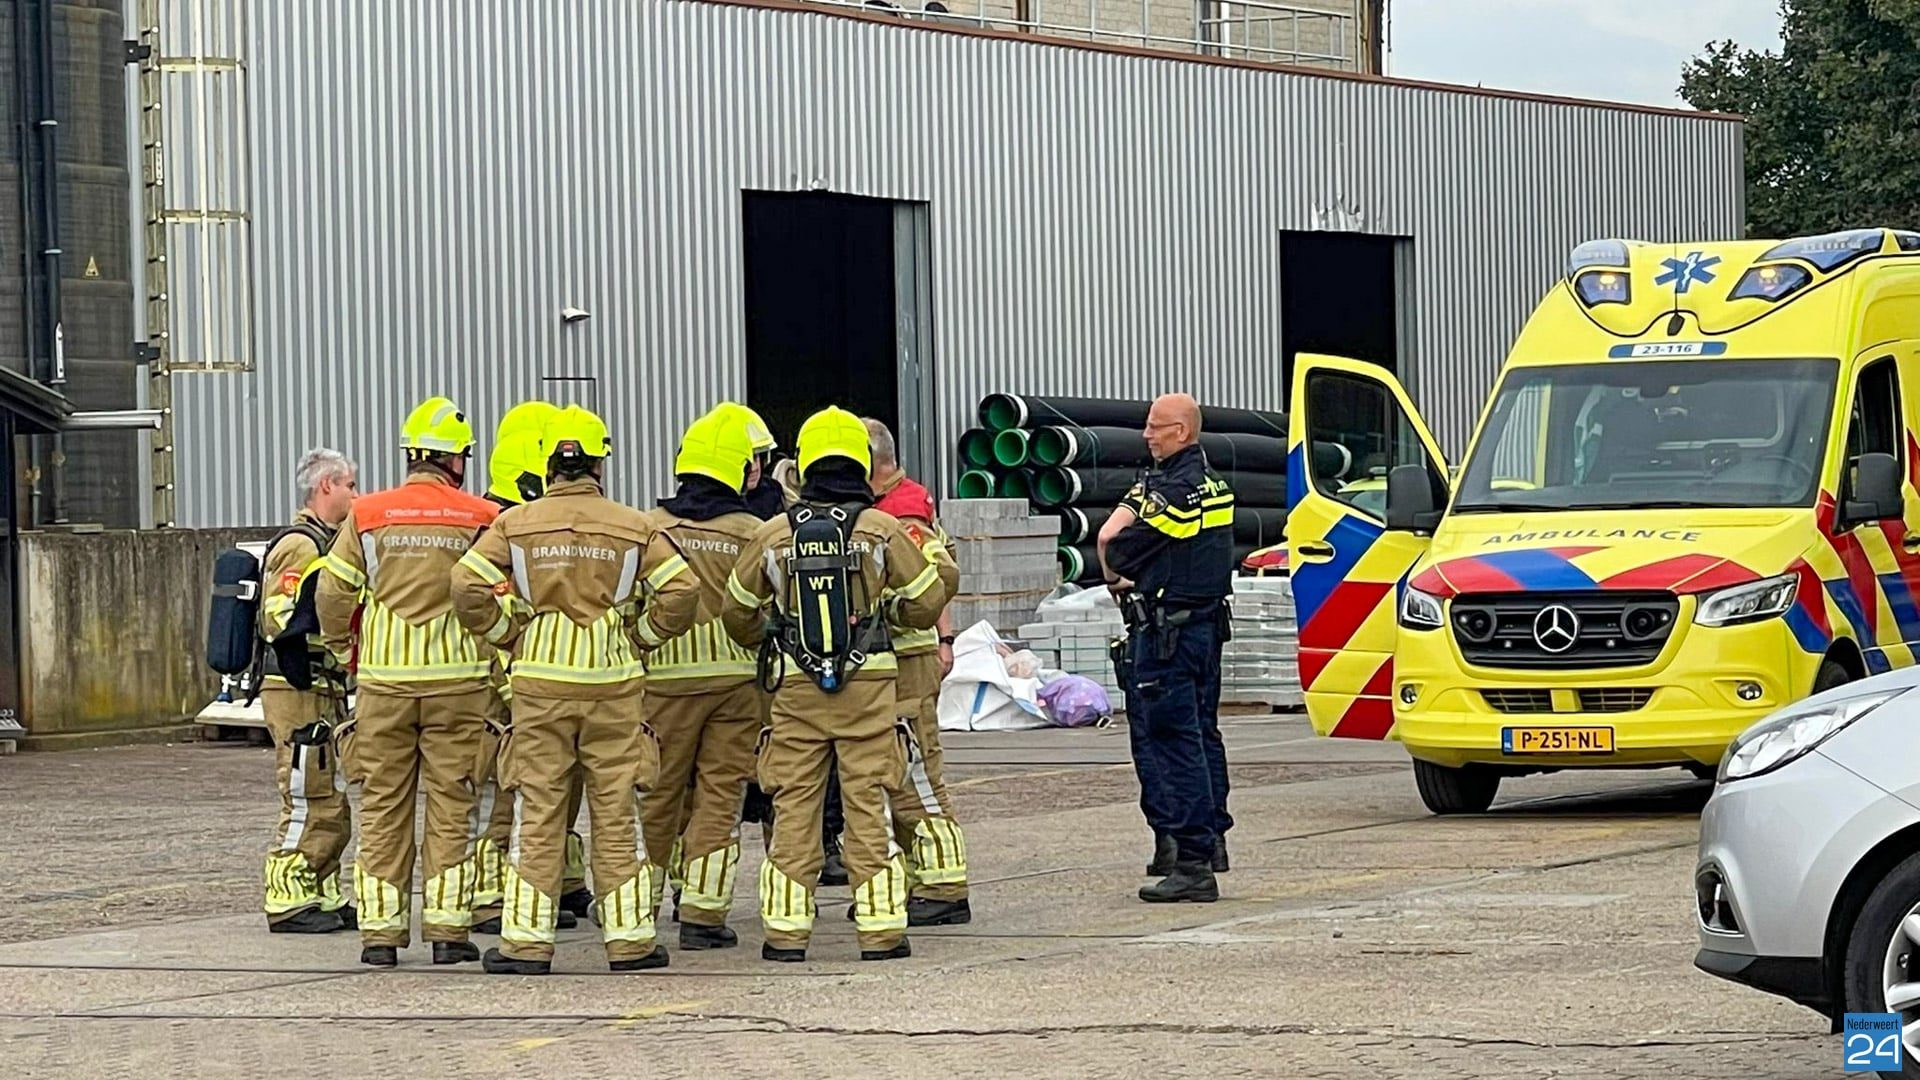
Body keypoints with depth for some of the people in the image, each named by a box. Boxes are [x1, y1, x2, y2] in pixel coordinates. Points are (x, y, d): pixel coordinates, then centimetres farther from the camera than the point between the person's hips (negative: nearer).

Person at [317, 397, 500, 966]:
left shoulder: (368, 515, 3)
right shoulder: (481, 519, 0)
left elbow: (334, 593, 2)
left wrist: (342, 648, 19)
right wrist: (500, 651, 14)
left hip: (384, 678, 1)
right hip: (458, 676, -1)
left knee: (382, 806, 6)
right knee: (452, 805, 4)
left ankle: (380, 930, 5)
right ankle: (448, 926, 1)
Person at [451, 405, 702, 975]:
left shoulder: (515, 525, 1)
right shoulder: (633, 528, 2)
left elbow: (468, 590, -7)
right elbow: (681, 593, -4)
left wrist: (511, 638, 6)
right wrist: (638, 639, 9)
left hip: (539, 681, 0)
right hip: (614, 683, 0)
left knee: (537, 815, 3)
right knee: (617, 815, 5)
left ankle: (526, 941, 2)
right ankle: (630, 939, 7)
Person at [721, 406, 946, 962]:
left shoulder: (773, 535, 2)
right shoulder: (882, 530, -3)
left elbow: (738, 613, 12)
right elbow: (925, 603, 2)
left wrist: (768, 643, 32)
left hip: (795, 687, 1)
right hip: (868, 684, -1)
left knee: (794, 807, 6)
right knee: (868, 803, 2)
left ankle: (786, 930, 5)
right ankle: (880, 930, 2)